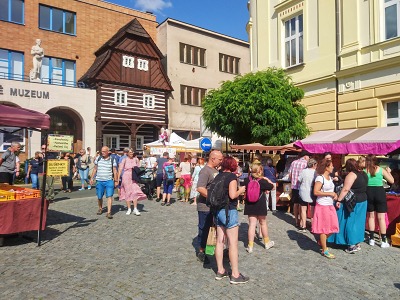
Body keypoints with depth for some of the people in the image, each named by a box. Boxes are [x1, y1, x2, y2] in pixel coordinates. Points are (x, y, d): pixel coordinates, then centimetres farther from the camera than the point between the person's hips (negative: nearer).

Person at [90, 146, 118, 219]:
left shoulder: (112, 160, 1)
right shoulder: (98, 159, 7)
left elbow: (115, 171, 2)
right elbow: (95, 169, 14)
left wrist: (116, 181, 0)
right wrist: (91, 178, 10)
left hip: (109, 181, -2)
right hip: (99, 181, 3)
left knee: (109, 196, -10)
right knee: (99, 197, 10)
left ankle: (109, 212, -10)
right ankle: (100, 208, 35)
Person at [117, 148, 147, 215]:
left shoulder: (136, 159, 6)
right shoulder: (125, 160, -1)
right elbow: (120, 169, -3)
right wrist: (118, 178, -8)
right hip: (126, 177, -1)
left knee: (135, 192, -9)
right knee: (127, 193, 4)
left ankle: (135, 209, -4)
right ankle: (129, 209, 14)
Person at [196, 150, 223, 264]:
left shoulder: (215, 170, 11)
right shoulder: (205, 171, -18)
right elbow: (200, 188, -27)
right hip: (205, 207, -9)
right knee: (204, 229, 5)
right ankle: (201, 252, 21)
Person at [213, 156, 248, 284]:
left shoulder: (218, 176, 9)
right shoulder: (232, 176, -11)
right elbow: (233, 195, -20)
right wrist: (241, 190, -3)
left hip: (218, 211, 7)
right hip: (229, 211, -7)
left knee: (220, 241, 12)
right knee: (233, 243, 1)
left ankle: (220, 271, 22)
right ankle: (235, 275, 8)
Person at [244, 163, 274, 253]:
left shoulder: (247, 180, -6)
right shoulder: (262, 181, -14)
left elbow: (244, 188, 12)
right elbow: (272, 187, -1)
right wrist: (267, 180, 11)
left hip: (250, 205, 2)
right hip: (260, 205, -2)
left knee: (252, 224, 5)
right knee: (263, 223, 15)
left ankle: (250, 246, 3)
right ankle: (267, 242, 32)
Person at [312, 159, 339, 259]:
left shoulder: (330, 178, 12)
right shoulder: (320, 178, -15)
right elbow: (316, 192, -23)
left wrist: (335, 194, 6)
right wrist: (330, 194, -19)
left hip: (330, 205, 8)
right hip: (322, 206, -8)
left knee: (333, 227, 10)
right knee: (323, 228, 1)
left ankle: (321, 241, 33)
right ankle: (324, 250, 13)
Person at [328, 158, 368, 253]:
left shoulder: (351, 175, -18)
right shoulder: (363, 174, 9)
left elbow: (345, 189, -24)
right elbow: (363, 188, 15)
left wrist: (339, 200, -22)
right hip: (363, 201, 9)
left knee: (350, 222, 1)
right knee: (358, 222, 15)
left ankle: (352, 245, 6)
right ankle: (357, 243, 24)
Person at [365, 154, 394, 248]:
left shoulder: (364, 171, -3)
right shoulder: (381, 170, -2)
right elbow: (392, 181, 5)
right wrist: (388, 172, 20)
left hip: (369, 192, 1)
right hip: (380, 192, -1)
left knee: (371, 216, 13)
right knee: (381, 217, 4)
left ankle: (371, 239, 17)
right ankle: (384, 241, 7)